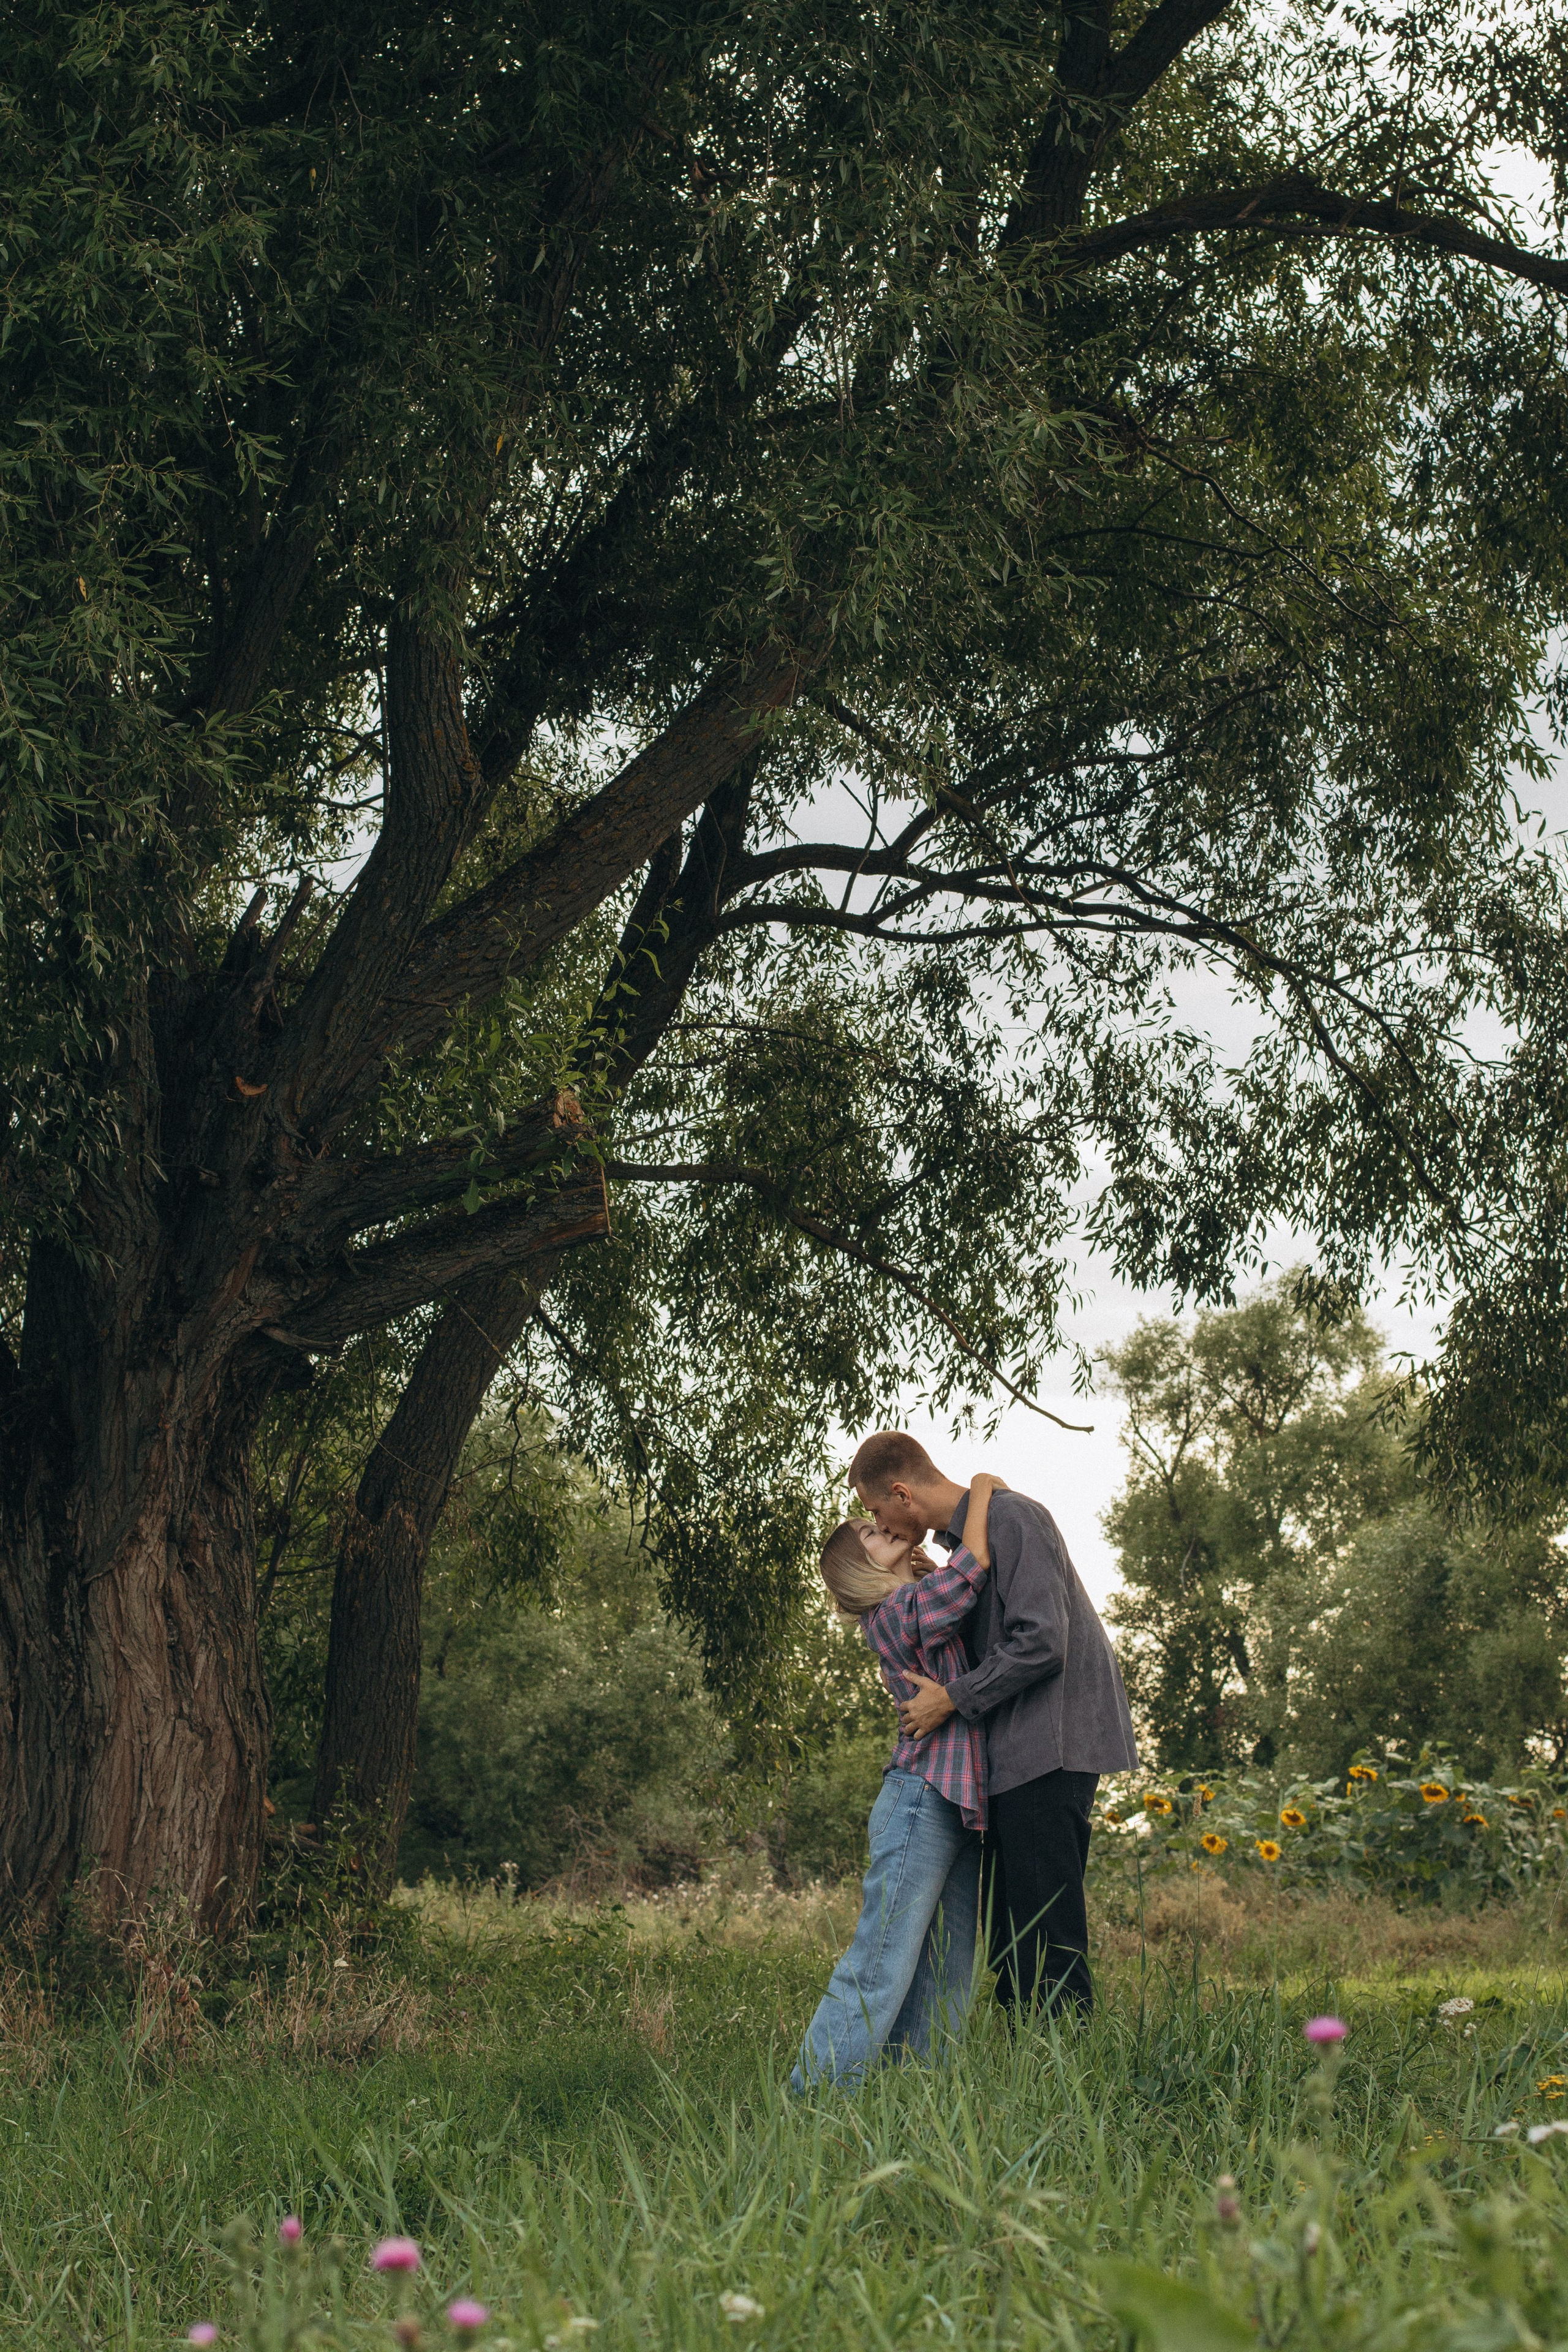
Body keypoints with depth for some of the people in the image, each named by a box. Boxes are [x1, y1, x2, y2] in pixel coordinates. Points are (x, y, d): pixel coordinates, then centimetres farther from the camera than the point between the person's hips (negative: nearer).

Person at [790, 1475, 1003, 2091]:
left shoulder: (927, 1601, 19)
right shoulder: (899, 1612, -8)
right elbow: (974, 1564, -18)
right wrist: (981, 1490, -5)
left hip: (962, 1812, 9)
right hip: (922, 1801, -9)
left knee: (945, 1981, 5)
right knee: (881, 1967, -11)